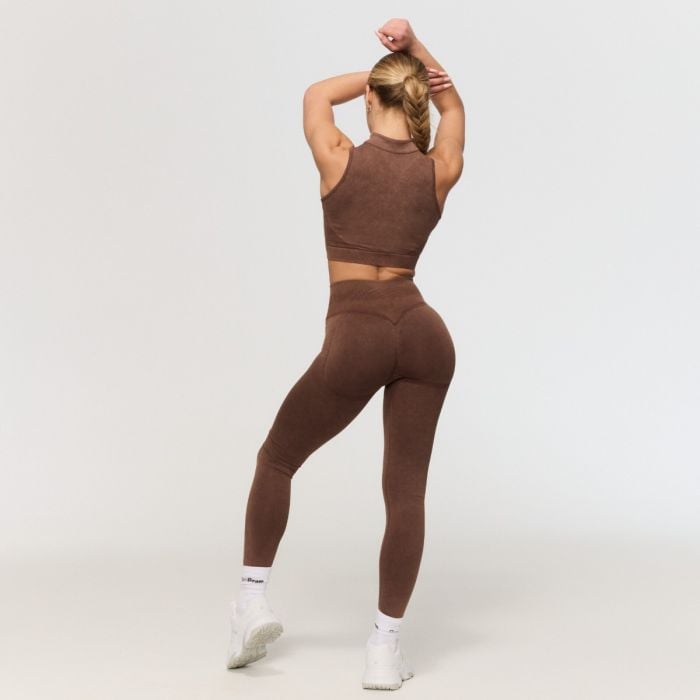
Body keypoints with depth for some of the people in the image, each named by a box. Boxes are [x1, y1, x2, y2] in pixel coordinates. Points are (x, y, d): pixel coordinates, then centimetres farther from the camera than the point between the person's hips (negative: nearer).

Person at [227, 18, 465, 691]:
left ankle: (253, 598, 12)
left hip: (356, 334, -3)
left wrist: (378, 74, 20)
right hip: (423, 332, 3)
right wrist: (414, 47, 19)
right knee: (406, 490, 5)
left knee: (277, 458, 17)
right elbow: (453, 107, 29)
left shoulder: (340, 158, 0)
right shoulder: (439, 171, 8)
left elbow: (317, 94, 22)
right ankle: (385, 646, 3)